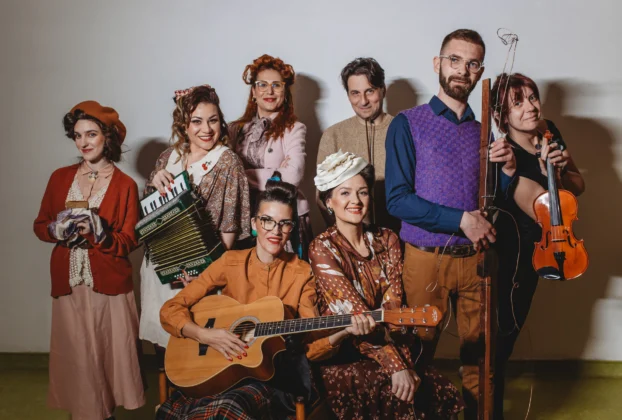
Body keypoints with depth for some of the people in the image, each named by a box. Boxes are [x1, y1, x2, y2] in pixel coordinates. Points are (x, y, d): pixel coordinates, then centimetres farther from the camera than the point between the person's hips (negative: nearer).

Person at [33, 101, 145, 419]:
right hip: (69, 283, 3)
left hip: (109, 285, -2)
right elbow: (40, 225, 11)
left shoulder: (125, 185, -2)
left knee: (111, 353, 1)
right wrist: (57, 229, -11)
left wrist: (98, 232, -23)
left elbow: (128, 242, -5)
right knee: (77, 357, 6)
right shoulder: (60, 177, 7)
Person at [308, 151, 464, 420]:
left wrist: (405, 362, -19)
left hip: (390, 350, 5)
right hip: (342, 357, -4)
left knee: (441, 392, -15)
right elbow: (356, 316, -18)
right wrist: (397, 367, -26)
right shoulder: (322, 249, -10)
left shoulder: (386, 240, 6)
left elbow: (392, 306, -4)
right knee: (397, 396, -26)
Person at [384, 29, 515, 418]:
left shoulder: (483, 131, 9)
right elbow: (397, 199, -13)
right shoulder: (408, 123, -4)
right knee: (419, 353, 8)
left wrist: (507, 170, -7)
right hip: (427, 258, -3)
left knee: (479, 353, 10)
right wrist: (461, 219, -16)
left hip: (476, 258, 4)